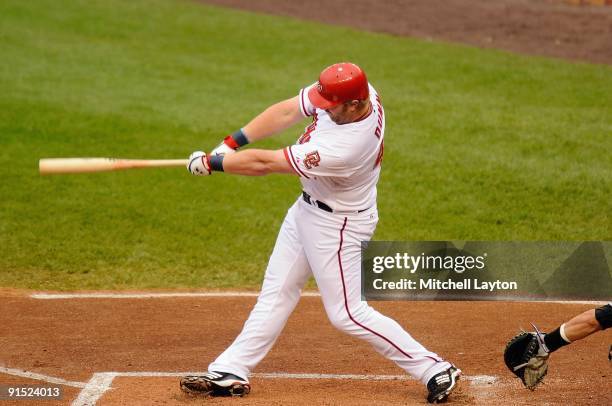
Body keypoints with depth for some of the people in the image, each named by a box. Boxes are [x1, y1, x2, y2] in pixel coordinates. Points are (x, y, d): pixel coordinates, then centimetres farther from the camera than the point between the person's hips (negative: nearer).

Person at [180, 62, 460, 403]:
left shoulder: (345, 148, -38)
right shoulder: (358, 92, -16)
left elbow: (264, 164, -28)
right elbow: (286, 112, -6)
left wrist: (211, 163, -16)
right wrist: (232, 143, -13)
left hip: (337, 224, -9)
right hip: (307, 209, 9)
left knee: (347, 313, -1)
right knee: (277, 291, 13)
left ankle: (436, 371, 6)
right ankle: (230, 373, 22)